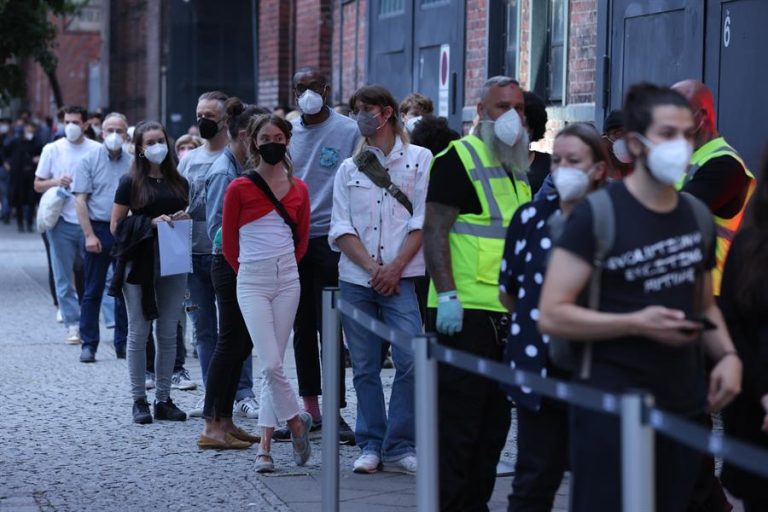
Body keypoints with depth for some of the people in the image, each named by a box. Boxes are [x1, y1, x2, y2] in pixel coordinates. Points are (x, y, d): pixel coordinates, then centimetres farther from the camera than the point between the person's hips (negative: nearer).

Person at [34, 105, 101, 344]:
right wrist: (56, 182, -10)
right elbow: (38, 185, 9)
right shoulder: (52, 149, 5)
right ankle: (73, 324, 6)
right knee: (64, 277, 1)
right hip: (62, 222, 1)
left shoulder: (97, 150, 1)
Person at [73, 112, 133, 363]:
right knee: (92, 292, 2)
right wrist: (89, 235, -12)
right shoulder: (89, 162, 0)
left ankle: (123, 344, 15)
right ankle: (89, 344, 8)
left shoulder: (132, 164, 7)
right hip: (98, 230, -2)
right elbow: (80, 200, -4)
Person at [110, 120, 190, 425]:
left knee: (168, 334, 6)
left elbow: (189, 217, 22)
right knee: (139, 333, 1)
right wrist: (151, 223, -16)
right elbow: (116, 226, -4)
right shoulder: (130, 183, -1)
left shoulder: (178, 182, 12)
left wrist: (184, 219, -2)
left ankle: (163, 399, 12)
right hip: (140, 265, -4)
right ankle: (139, 400, 7)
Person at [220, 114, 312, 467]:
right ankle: (296, 421, 10)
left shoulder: (298, 189, 6)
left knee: (273, 366, 3)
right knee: (270, 365, -13)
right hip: (252, 283, -3)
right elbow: (228, 242, 6)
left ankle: (265, 445, 8)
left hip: (287, 281, 3)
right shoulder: (239, 188, -4)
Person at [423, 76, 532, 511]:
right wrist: (447, 294, -21)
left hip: (509, 313, 8)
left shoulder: (519, 169, 19)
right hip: (464, 312, -8)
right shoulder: (459, 159, -7)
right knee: (459, 418, -6)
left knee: (495, 419, 12)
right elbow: (435, 230, -14)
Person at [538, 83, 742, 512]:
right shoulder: (598, 214, -9)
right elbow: (552, 315, -13)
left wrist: (727, 354, 2)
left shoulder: (698, 216, 10)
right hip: (613, 407, -6)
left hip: (686, 404, 6)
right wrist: (636, 323, -21)